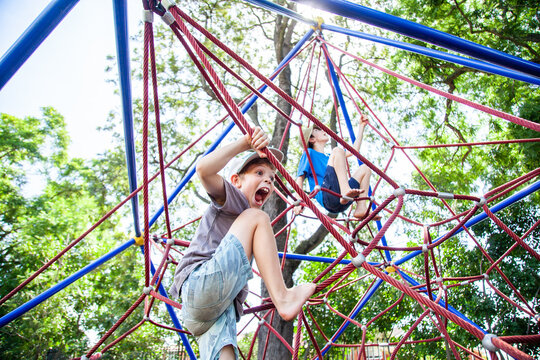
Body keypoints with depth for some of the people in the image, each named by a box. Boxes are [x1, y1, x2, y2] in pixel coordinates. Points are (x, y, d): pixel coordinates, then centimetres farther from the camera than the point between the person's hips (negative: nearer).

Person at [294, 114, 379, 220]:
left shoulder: (329, 158, 36)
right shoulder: (309, 153, 15)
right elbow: (300, 178, 1)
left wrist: (361, 126, 41)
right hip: (326, 197, -7)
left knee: (365, 168, 17)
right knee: (337, 150, -14)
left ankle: (361, 209, -6)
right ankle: (345, 191, -38)